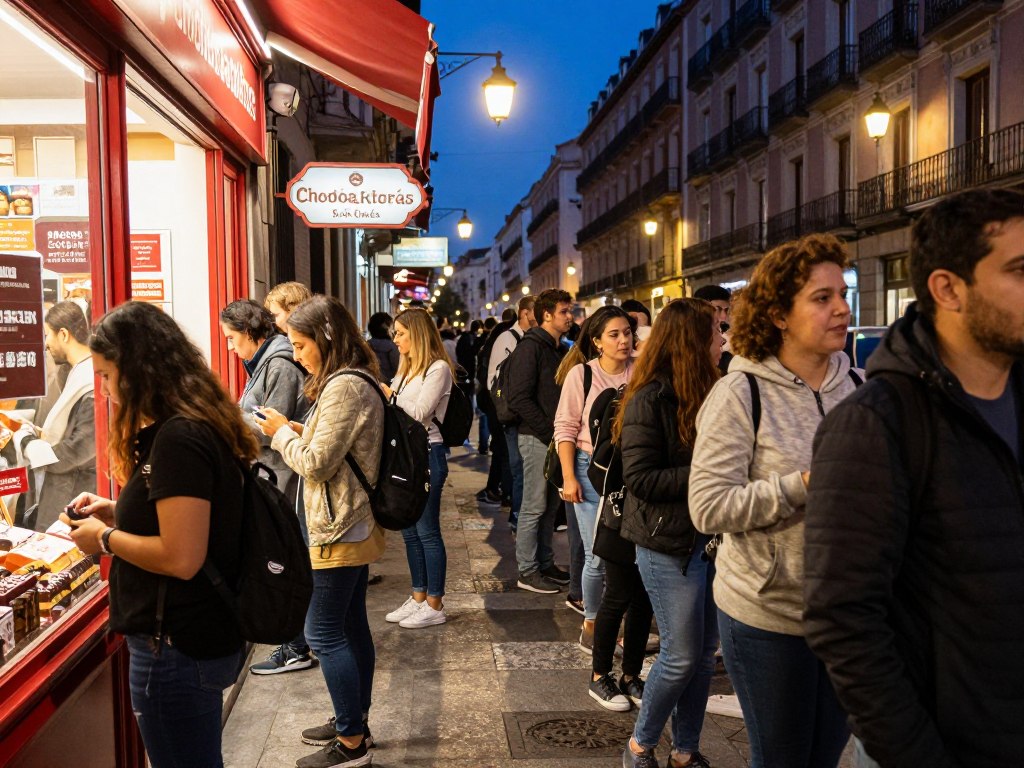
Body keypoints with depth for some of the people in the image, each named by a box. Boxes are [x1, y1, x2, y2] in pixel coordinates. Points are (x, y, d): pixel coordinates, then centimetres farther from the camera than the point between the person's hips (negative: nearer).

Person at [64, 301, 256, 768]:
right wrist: (118, 512, 9)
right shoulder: (200, 426, 7)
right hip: (202, 636, 10)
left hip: (176, 648, -10)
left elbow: (181, 558, -26)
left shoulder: (178, 438, -23)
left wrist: (105, 538, -12)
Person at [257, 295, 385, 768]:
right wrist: (299, 431, 4)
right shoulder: (356, 381, 11)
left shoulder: (343, 387, -21)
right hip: (355, 527, 10)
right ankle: (355, 722, 30)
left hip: (340, 532, -10)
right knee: (351, 627, 17)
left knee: (323, 633, -2)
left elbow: (316, 464, -22)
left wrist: (283, 433, -7)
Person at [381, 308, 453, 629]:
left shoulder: (438, 368, -11)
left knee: (427, 532, -2)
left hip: (426, 455, -9)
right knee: (410, 532, 14)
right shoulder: (406, 370, 15)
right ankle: (419, 597, 25)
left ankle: (435, 606, 8)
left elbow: (419, 413, -18)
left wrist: (386, 391, -12)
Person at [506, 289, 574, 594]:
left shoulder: (560, 350, 15)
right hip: (537, 438, -8)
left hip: (556, 438, 8)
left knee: (550, 505, 14)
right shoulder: (530, 348, -11)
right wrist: (549, 431, -17)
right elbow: (520, 399, -17)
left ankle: (545, 563, 24)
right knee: (534, 507, -1)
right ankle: (527, 571, 9)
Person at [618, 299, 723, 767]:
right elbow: (640, 479, -17)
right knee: (681, 656, 1)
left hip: (709, 538, 7)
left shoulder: (708, 393, 7)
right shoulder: (650, 399, -13)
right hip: (668, 544, -6)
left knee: (705, 654, 11)